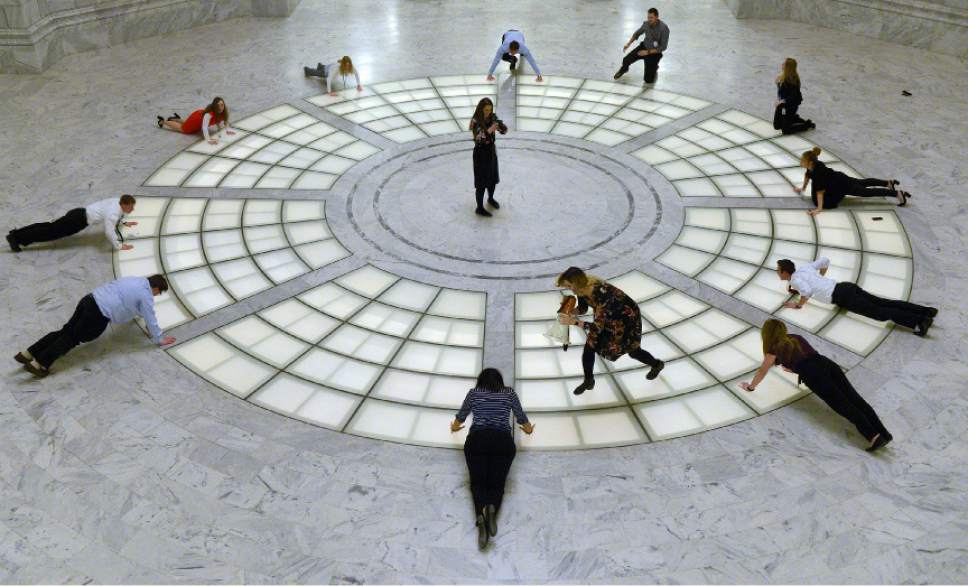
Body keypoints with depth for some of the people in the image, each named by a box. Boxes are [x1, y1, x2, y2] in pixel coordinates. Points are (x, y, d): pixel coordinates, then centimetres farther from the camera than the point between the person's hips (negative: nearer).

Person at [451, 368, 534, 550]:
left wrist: (455, 427, 53)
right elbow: (521, 417, 29)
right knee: (497, 482, -4)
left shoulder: (473, 392, 19)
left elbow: (461, 416, 31)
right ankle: (492, 508, -38)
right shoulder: (509, 393, 19)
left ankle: (481, 513, -39)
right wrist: (528, 429, 51)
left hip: (477, 439, 0)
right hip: (503, 441, 0)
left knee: (478, 481, -7)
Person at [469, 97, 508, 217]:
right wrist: (489, 131, -41)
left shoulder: (493, 118, -4)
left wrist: (501, 125, -26)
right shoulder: (475, 121, -20)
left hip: (492, 151, 6)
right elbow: (478, 139, -29)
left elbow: (504, 131, -5)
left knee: (493, 178, 20)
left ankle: (491, 199, 45)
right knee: (482, 182, 1)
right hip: (481, 153, -6)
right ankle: (479, 208, 13)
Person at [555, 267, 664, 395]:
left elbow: (598, 326, -39)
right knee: (590, 345, -7)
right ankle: (588, 381, 11)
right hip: (609, 316, 6)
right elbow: (582, 309, 0)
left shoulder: (600, 292, -43)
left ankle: (657, 364, 47)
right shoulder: (582, 288, -19)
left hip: (627, 315, -6)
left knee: (633, 351, 16)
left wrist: (573, 322, -42)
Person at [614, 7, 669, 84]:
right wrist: (628, 43, -3)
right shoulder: (646, 23, -11)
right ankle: (624, 69, 23)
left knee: (648, 80, -11)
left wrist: (648, 52, -27)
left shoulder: (664, 28, -27)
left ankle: (654, 67, 25)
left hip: (655, 52, -4)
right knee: (626, 60, -16)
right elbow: (637, 33, 10)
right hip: (644, 46, 4)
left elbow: (663, 47, -23)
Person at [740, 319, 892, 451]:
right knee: (854, 398, -6)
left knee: (843, 406, -15)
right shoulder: (796, 338, 29)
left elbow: (762, 371, 21)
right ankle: (883, 433, -17)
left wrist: (750, 387, 36)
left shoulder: (774, 349, 11)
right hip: (828, 364, 6)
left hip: (814, 374, -6)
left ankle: (873, 437, -27)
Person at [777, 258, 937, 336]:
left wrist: (798, 305, -7)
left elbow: (807, 291, -25)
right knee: (885, 303, 2)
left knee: (879, 313, -16)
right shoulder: (805, 267, 22)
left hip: (841, 297, -8)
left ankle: (919, 321, -29)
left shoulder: (794, 279, -4)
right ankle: (926, 311, -6)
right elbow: (825, 260, 34)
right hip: (847, 287, 8)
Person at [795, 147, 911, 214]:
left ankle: (898, 193, 10)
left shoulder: (818, 171, -38)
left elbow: (820, 190, -41)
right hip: (838, 179, 8)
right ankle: (889, 182, 48)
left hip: (842, 185, -8)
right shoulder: (812, 165, -14)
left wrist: (819, 208, -41)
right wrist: (803, 188, 18)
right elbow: (807, 175, 10)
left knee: (867, 192, 3)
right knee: (863, 183, 28)